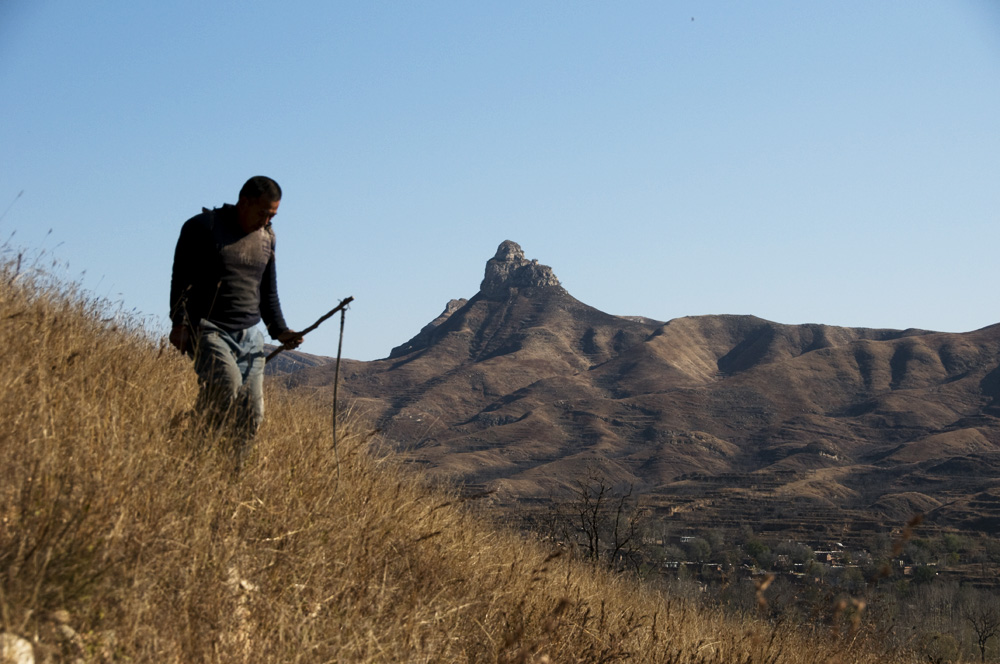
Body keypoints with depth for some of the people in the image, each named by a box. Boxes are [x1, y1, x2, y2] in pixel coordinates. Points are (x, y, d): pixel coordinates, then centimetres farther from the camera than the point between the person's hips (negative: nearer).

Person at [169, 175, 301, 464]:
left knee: (252, 414, -5)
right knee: (227, 384, -31)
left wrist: (279, 331, 11)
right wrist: (179, 323, -14)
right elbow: (181, 278, -4)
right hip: (208, 329, -5)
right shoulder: (202, 227, -2)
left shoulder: (267, 238, 15)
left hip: (250, 335, 6)